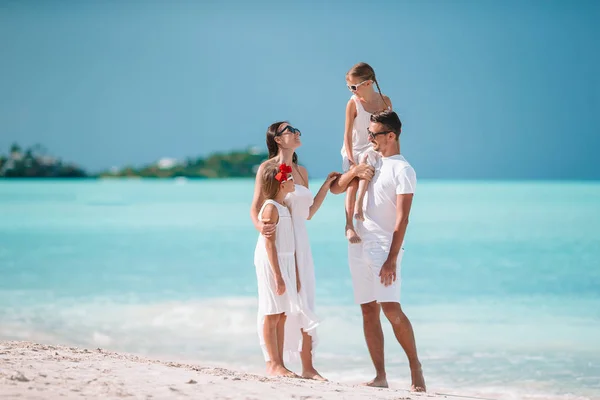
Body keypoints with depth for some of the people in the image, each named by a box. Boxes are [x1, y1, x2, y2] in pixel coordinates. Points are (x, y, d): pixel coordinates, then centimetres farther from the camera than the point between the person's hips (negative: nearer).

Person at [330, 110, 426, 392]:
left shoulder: (402, 170, -6)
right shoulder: (369, 162, 16)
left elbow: (402, 218, -12)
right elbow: (336, 188, 20)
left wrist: (392, 258, -19)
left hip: (384, 247, -7)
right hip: (359, 245, 7)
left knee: (391, 308, -14)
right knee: (368, 311, 3)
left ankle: (414, 364, 2)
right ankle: (380, 376, 4)